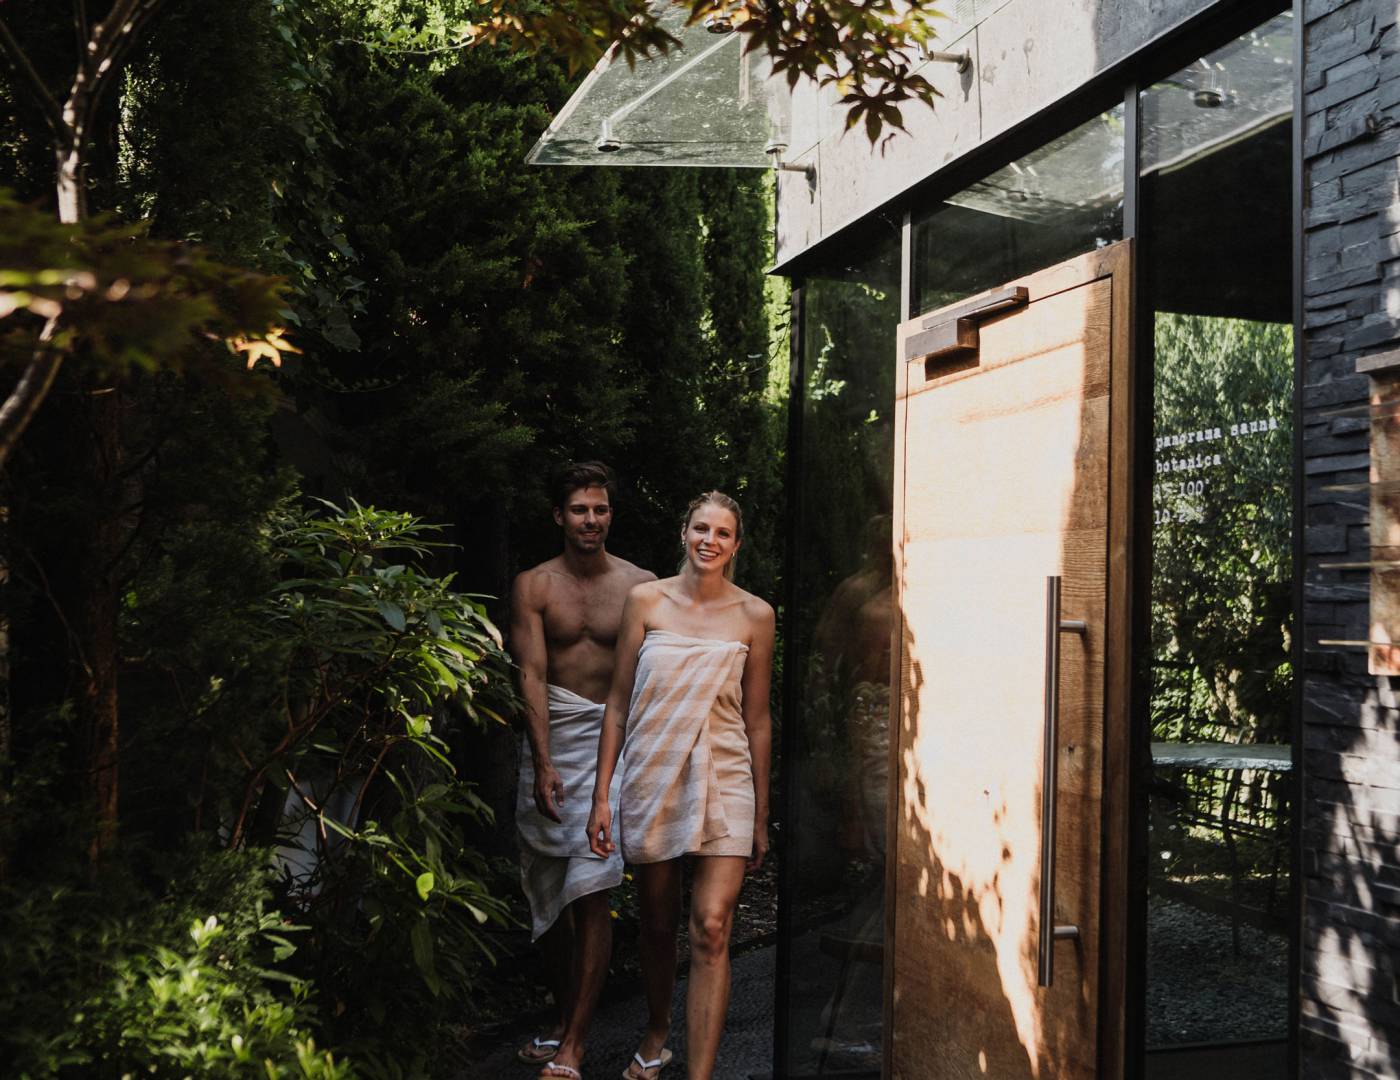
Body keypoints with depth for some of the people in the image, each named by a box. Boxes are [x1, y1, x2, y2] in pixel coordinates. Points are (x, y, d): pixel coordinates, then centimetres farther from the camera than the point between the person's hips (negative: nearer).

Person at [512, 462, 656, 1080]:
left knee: (590, 894, -10)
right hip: (550, 735, 2)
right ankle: (566, 1022, 27)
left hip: (612, 737, -2)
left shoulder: (641, 586, 3)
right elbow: (532, 676, -5)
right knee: (547, 896, 9)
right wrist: (543, 763, -14)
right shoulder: (534, 586, 3)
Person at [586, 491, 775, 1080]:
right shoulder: (646, 600, 1)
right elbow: (619, 703, 3)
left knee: (710, 931, -11)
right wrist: (602, 795, -1)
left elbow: (757, 719, 6)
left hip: (724, 779, -1)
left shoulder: (754, 615, 2)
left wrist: (761, 817, 7)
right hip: (652, 775, 1)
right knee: (657, 924, 15)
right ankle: (657, 1032, 41)